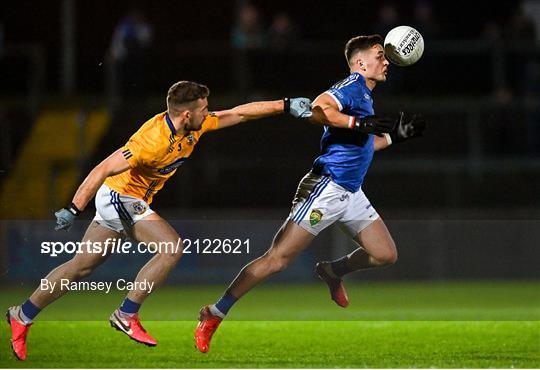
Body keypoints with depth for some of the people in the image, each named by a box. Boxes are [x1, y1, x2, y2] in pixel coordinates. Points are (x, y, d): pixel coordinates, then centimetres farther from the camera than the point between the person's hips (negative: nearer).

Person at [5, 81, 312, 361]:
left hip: (132, 201, 9)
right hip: (119, 196, -9)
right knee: (172, 247, -18)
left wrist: (286, 105, 1)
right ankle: (126, 315, -9)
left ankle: (23, 315, 23)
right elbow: (103, 170, -30)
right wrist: (74, 209, -33)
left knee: (83, 265, 14)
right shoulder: (154, 140, -29)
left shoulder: (194, 127, -4)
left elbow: (239, 113, 6)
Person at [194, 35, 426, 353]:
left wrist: (395, 134, 26)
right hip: (326, 188, -9)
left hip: (351, 195, 9)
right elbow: (318, 110, -28)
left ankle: (334, 271, 27)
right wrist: (360, 123, -30)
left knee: (386, 254, 3)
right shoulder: (353, 86, -9)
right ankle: (214, 315, -4)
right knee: (278, 259, -11)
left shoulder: (364, 94, 20)